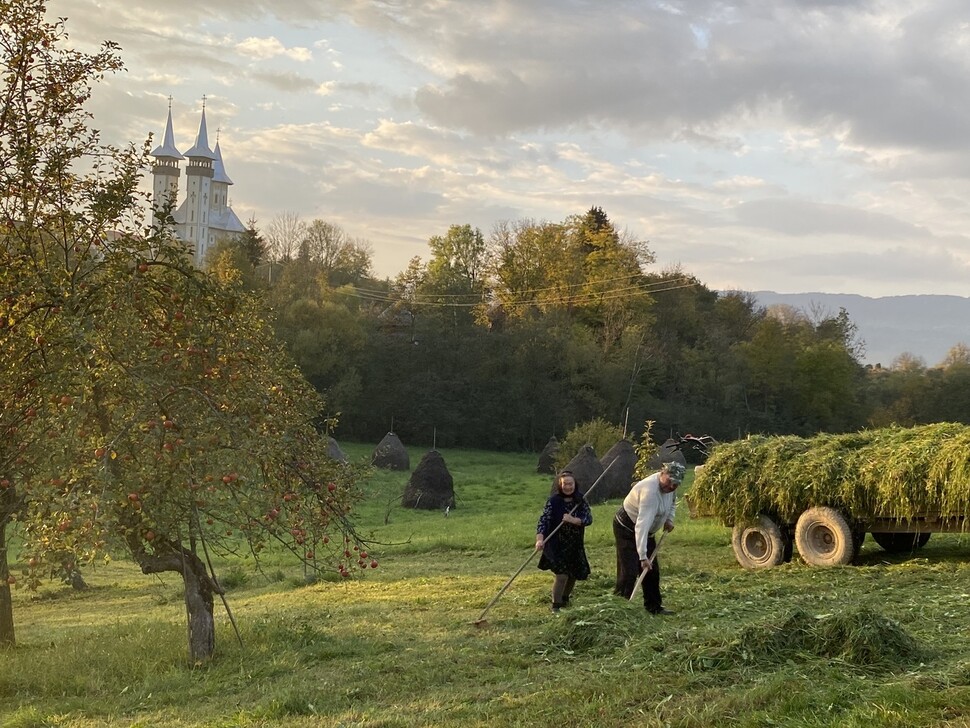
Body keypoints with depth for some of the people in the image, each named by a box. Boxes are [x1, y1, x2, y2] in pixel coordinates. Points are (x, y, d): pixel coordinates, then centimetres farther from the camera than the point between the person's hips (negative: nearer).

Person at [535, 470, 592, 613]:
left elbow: (589, 519, -11)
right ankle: (556, 606, 0)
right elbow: (543, 520, -21)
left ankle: (565, 599, 41)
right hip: (557, 545, -5)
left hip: (575, 545, 5)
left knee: (573, 574, 15)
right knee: (562, 574, -15)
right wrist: (539, 539, -35)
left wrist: (573, 520, -29)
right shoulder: (553, 501, -14)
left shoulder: (580, 501, -3)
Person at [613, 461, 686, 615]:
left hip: (646, 532, 9)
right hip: (627, 529, -9)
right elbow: (642, 524, -43)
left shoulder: (667, 486, -7)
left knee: (652, 570, 15)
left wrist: (669, 519, 2)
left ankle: (654, 606, 27)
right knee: (629, 572, -16)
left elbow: (672, 501, 20)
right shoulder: (650, 491, -36)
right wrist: (643, 556, -47)